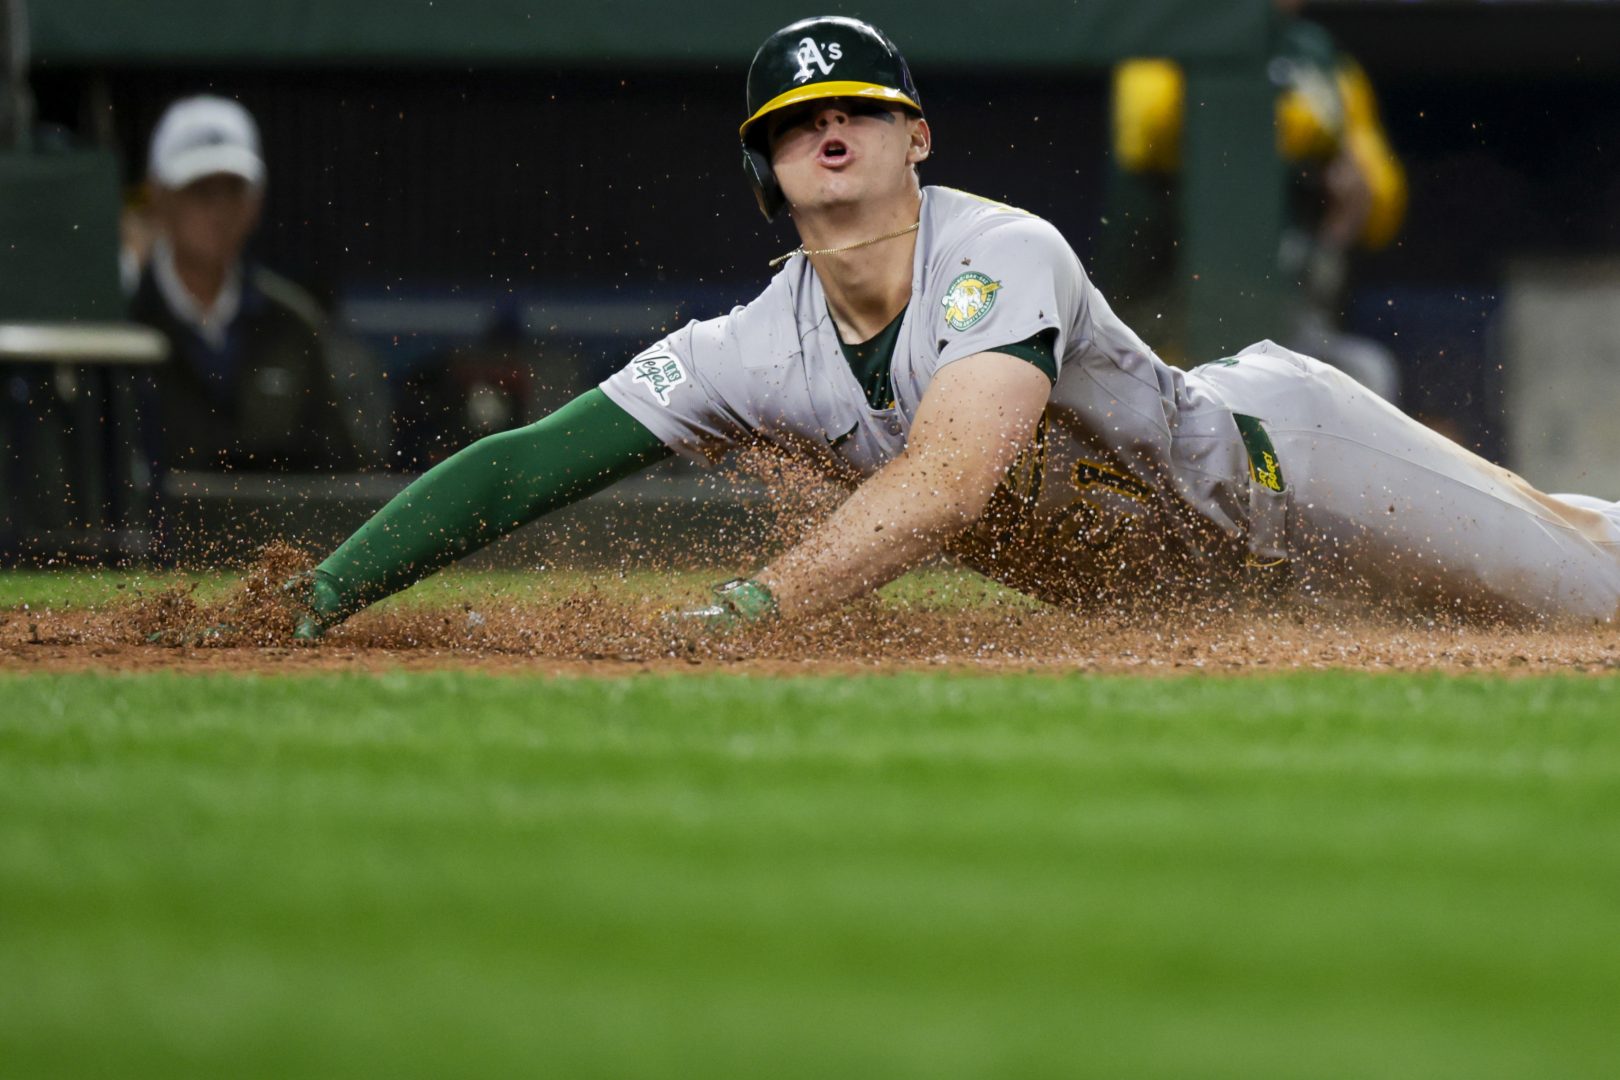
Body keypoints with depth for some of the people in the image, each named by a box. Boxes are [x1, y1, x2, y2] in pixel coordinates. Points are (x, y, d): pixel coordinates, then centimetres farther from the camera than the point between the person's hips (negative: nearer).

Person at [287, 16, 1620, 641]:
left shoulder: (1005, 258, -36)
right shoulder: (756, 354, -20)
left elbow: (948, 480, -51)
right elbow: (523, 466, -23)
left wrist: (749, 605, -61)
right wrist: (320, 598, -34)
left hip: (1280, 451, -4)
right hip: (1148, 577, 4)